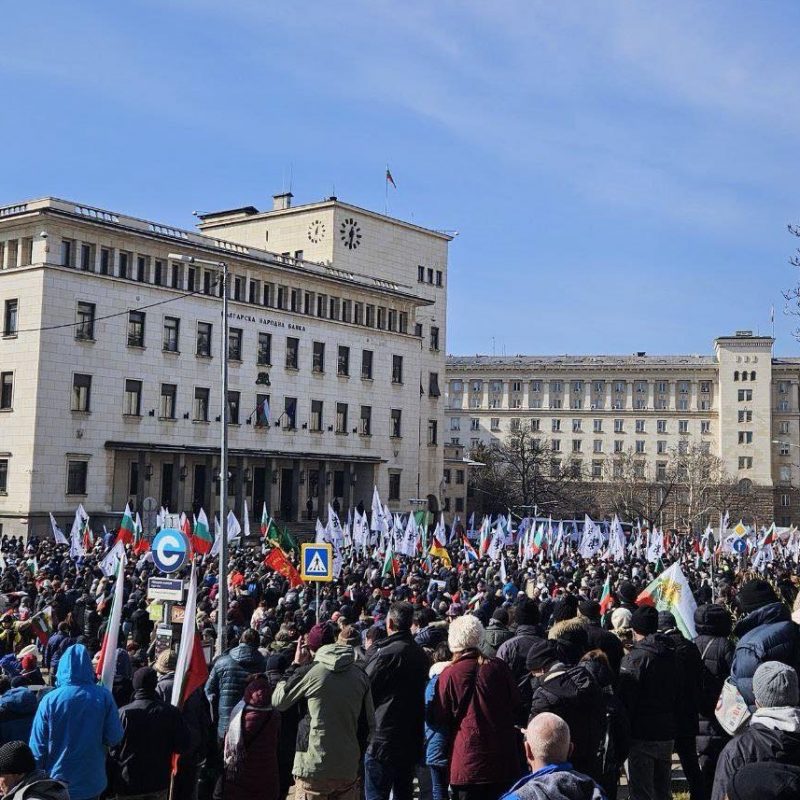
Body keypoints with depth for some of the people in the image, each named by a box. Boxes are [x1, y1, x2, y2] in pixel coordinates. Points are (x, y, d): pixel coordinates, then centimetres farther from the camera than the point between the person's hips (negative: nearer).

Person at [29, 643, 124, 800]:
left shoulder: (49, 700, -14)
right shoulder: (103, 696, -12)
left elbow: (37, 747, -9)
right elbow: (115, 738, -8)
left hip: (57, 782, -1)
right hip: (92, 782, 1)